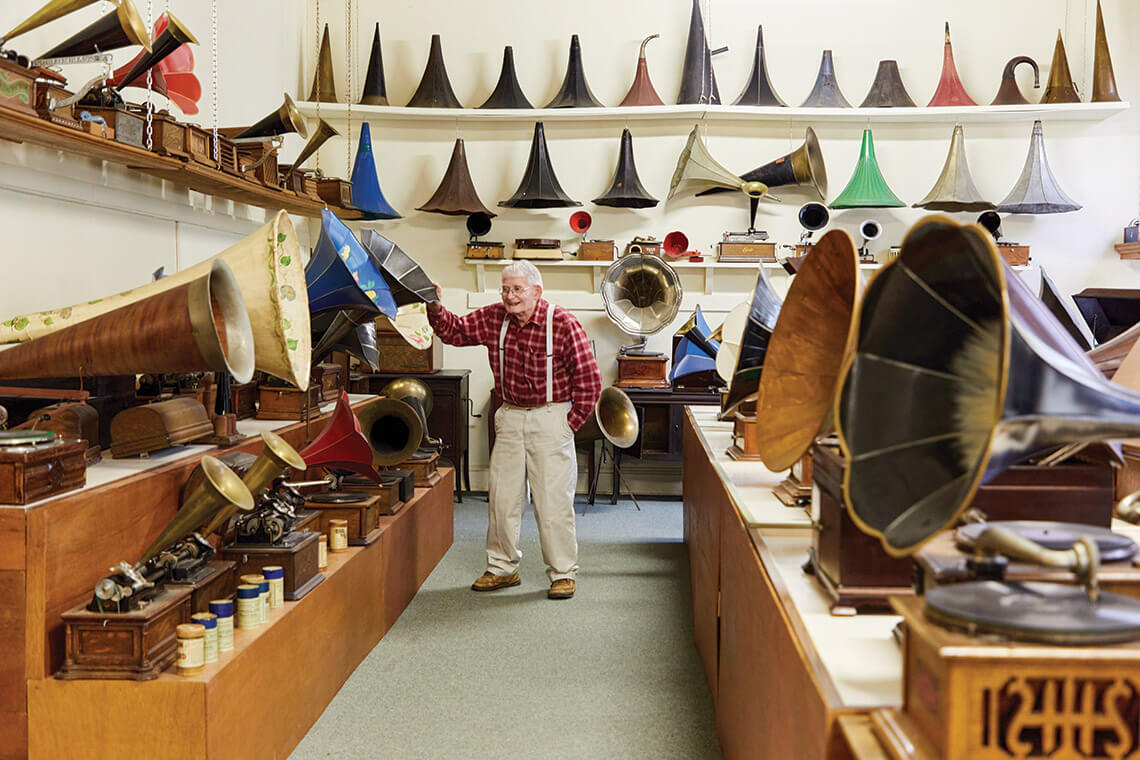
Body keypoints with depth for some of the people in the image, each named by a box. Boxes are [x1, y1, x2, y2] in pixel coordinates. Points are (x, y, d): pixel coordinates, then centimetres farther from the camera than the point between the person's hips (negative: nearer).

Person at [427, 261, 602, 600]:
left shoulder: (563, 324, -14)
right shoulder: (494, 318, 1)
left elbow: (589, 380, -10)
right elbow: (454, 330, 9)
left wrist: (571, 423, -10)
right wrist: (435, 309, -11)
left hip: (550, 417, -5)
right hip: (510, 417, 5)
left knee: (553, 499, -1)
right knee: (502, 496, 9)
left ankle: (563, 573, 12)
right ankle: (503, 568, 23)